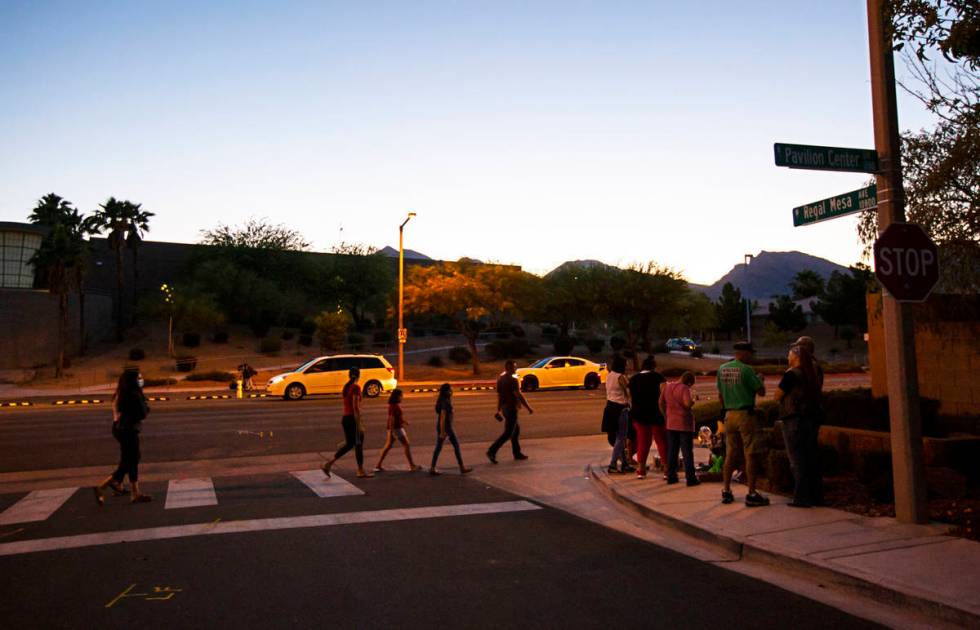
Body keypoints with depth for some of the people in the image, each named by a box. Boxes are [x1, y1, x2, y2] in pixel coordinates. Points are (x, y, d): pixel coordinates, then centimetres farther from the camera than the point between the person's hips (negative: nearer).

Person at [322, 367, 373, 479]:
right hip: (353, 419, -8)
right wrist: (359, 424, -18)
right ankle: (361, 471, 13)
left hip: (345, 418, 8)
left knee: (349, 444, 15)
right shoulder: (356, 387, -15)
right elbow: (355, 407, -20)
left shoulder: (346, 386, 10)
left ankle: (329, 463, 6)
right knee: (358, 445, 4)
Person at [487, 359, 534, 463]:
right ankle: (492, 451, -10)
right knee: (508, 433, -5)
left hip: (505, 408, 9)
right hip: (511, 408, -9)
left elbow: (499, 395, 13)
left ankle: (517, 453, 23)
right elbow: (519, 395, -20)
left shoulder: (500, 379, 8)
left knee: (516, 429, 18)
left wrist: (499, 410, 18)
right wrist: (529, 408, -13)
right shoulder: (512, 380, -18)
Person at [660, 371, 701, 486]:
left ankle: (671, 476, 15)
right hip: (684, 425, -6)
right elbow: (688, 403, -28)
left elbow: (661, 403, 13)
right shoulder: (684, 388, -15)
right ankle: (690, 478, 2)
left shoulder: (667, 387, 7)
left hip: (671, 424, 6)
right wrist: (693, 400, -7)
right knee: (687, 452, 1)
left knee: (672, 451, 12)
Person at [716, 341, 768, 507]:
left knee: (730, 454, 12)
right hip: (745, 414, -6)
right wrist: (760, 380, 11)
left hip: (729, 414, 6)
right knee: (750, 455, -1)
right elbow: (761, 392, -8)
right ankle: (751, 494, 0)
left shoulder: (722, 369, 7)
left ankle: (726, 491, 15)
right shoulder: (746, 370, -12)